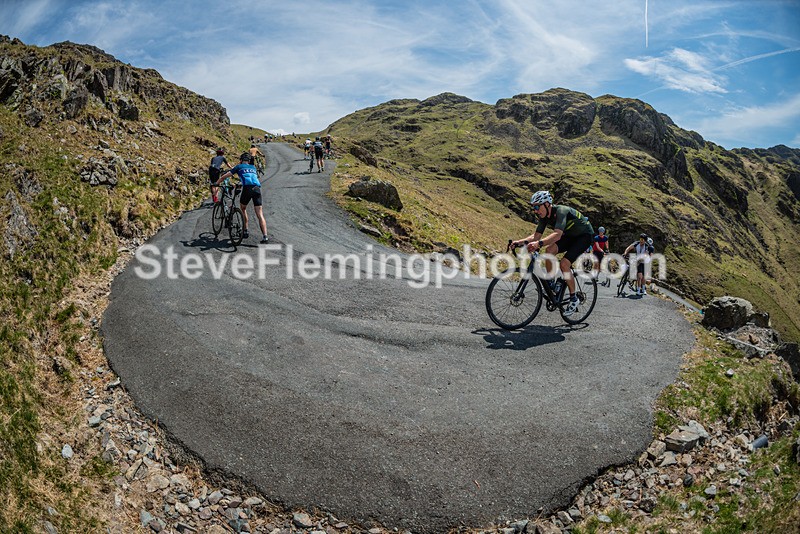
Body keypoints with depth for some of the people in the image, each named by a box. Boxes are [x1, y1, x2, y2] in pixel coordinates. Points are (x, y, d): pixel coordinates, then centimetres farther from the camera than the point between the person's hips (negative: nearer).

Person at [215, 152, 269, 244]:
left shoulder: (239, 167, 19)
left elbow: (224, 177, 17)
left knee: (243, 209, 24)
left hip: (247, 188, -3)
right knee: (260, 215, 0)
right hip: (257, 188, 3)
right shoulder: (253, 168, 30)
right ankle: (265, 237, -11)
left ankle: (246, 231, 21)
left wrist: (216, 184, 32)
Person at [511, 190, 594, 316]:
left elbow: (557, 235, -47)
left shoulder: (561, 211, -32)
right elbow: (536, 235, -8)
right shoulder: (544, 216, -8)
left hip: (584, 236, -7)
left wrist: (539, 243, -61)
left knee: (564, 264, -23)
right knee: (549, 250, -20)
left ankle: (573, 298, -5)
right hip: (570, 236, 7)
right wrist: (521, 241, -27)